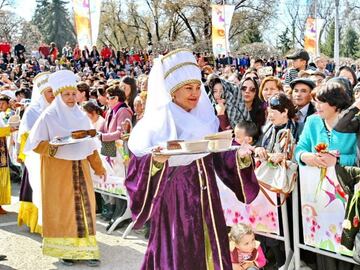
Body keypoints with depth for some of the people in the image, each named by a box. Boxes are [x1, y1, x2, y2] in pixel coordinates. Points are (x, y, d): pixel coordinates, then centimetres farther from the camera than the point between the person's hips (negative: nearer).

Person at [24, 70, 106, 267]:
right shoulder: (49, 116, -5)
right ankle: (65, 250, 8)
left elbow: (90, 144, 15)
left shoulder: (81, 116, 9)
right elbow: (36, 144, -6)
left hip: (80, 167, 4)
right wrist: (53, 145, -23)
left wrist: (98, 167, 15)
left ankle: (85, 248, 6)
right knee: (61, 207, 0)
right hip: (58, 170, -4)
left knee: (84, 205, 1)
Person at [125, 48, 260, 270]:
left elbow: (222, 157, 6)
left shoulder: (206, 118, 7)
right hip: (174, 200, -5)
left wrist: (240, 156, -14)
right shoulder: (156, 123, -9)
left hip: (206, 200, 5)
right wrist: (155, 161, -32)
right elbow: (138, 168, -12)